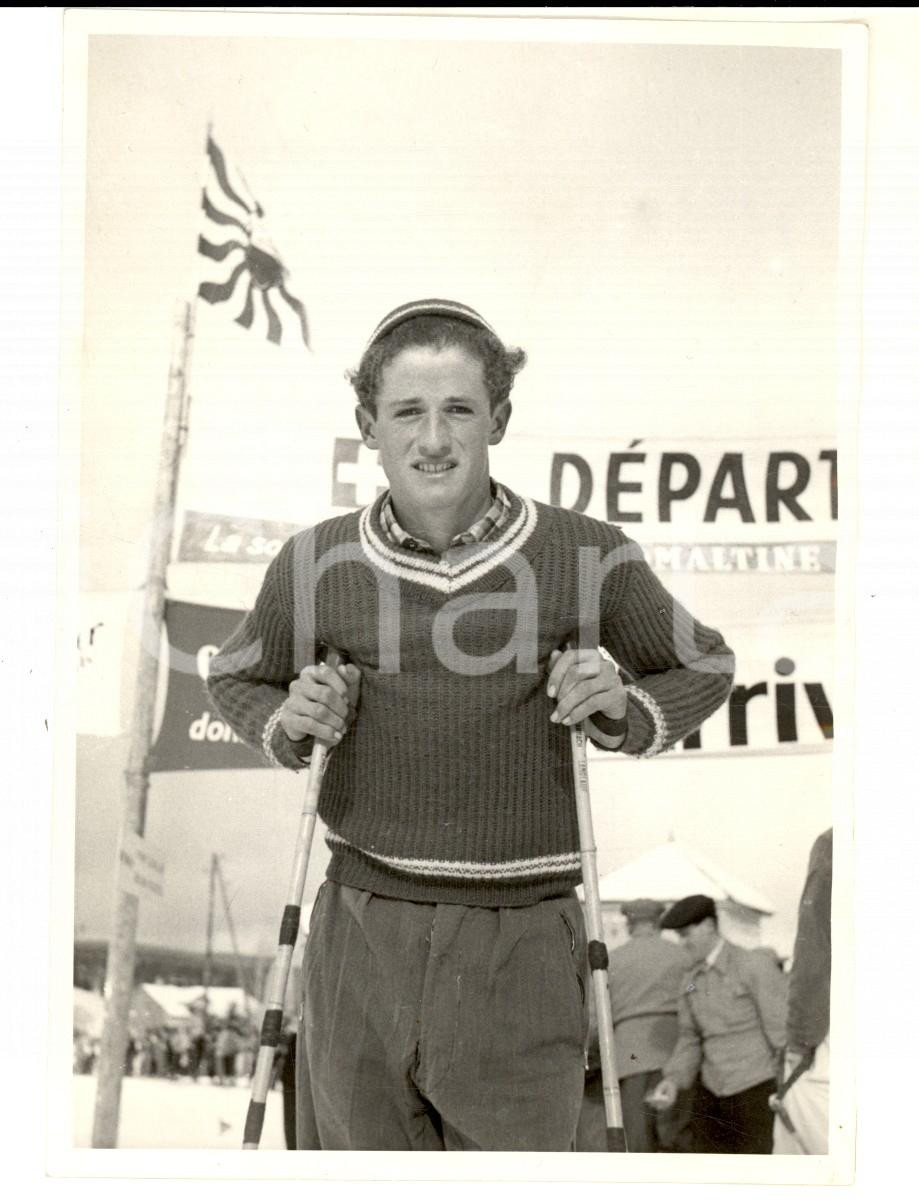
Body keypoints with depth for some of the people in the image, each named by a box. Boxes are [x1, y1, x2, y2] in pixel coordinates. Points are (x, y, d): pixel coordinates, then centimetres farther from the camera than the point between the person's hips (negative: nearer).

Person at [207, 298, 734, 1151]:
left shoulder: (585, 555, -7)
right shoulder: (318, 562, -2)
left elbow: (703, 666, 9)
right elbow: (235, 678, 16)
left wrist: (621, 710, -11)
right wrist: (289, 724, -5)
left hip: (519, 947, -1)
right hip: (362, 933, 2)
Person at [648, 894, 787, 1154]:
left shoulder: (754, 966, -9)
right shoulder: (691, 979, 12)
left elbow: (781, 1030, -10)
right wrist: (673, 1079, -1)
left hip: (757, 1091, -6)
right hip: (712, 1093, 7)